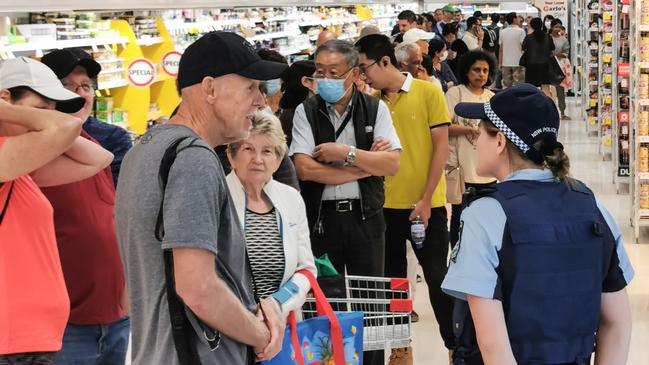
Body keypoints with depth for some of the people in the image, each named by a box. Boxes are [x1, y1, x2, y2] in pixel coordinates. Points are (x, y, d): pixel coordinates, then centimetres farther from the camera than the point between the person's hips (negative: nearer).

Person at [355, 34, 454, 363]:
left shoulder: (428, 93, -6)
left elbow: (441, 146, -7)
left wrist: (426, 200, -11)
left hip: (425, 205, -4)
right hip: (385, 205, 4)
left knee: (437, 277, 1)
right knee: (393, 278, 12)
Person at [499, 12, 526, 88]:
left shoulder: (503, 32, 6)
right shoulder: (521, 31, -8)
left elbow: (501, 50, 8)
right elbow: (524, 47, -10)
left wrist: (500, 63, 13)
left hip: (506, 63, 5)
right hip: (518, 62, -5)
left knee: (506, 86, 8)